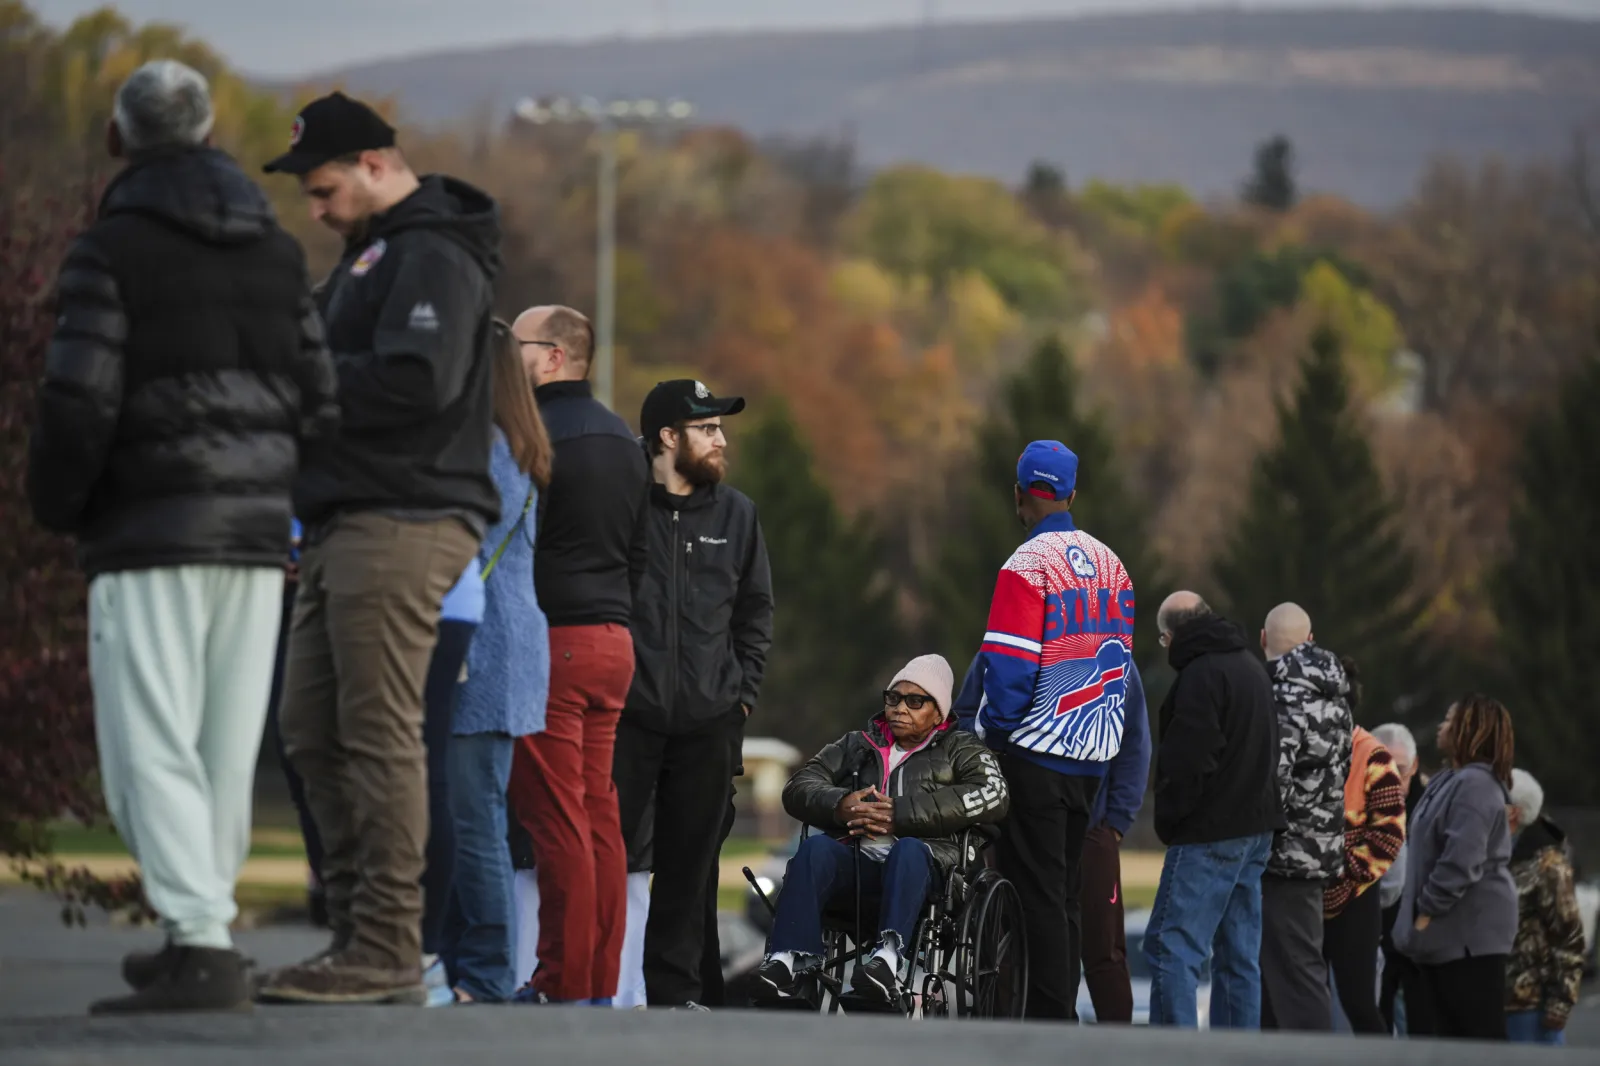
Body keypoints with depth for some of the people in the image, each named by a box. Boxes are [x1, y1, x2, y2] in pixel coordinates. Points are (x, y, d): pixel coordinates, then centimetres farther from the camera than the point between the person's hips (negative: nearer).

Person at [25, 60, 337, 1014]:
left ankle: (202, 950, -19)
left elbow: (79, 400, -14)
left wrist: (56, 505, 2)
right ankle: (200, 939, 20)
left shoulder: (113, 248, -6)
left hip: (151, 538, -6)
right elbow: (318, 404, 10)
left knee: (151, 752, -8)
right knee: (224, 754, 12)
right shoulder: (277, 251, 12)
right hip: (256, 537, 6)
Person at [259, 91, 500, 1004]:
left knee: (380, 735, -11)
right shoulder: (375, 252, 23)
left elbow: (416, 382, -23)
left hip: (403, 526, -11)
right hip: (348, 524, 11)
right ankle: (359, 930, 14)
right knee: (314, 731, 10)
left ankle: (387, 953, -11)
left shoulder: (434, 257, -10)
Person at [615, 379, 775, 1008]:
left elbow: (756, 608, 20)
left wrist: (744, 687, 10)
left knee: (689, 862, 6)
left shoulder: (736, 514, 11)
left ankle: (675, 990, 11)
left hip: (708, 722, 4)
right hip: (626, 714, -4)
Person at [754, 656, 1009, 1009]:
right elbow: (799, 787, 20)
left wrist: (900, 814, -10)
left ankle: (887, 958, -57)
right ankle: (791, 962, -46)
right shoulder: (857, 745, 31)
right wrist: (839, 804, -6)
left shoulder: (960, 749, 21)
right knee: (815, 849, -30)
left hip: (921, 862, -3)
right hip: (854, 858, 3)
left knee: (908, 850, -37)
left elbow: (991, 795, -1)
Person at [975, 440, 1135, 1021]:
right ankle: (1064, 1012, 16)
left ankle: (1048, 1022, -6)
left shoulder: (1028, 566, -14)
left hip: (1036, 755, -7)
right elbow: (1121, 660, 13)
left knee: (1039, 896, -4)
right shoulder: (1109, 563, 8)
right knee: (1066, 894, 14)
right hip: (1093, 756, 7)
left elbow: (1008, 670, -19)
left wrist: (990, 733, -5)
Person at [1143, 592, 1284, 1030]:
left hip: (1210, 833, -10)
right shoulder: (1251, 666, 18)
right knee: (1239, 956, 10)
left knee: (1170, 947, -10)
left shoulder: (1202, 674, -14)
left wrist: (1168, 819, -8)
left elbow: (1188, 762, -21)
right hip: (1256, 827, 10)